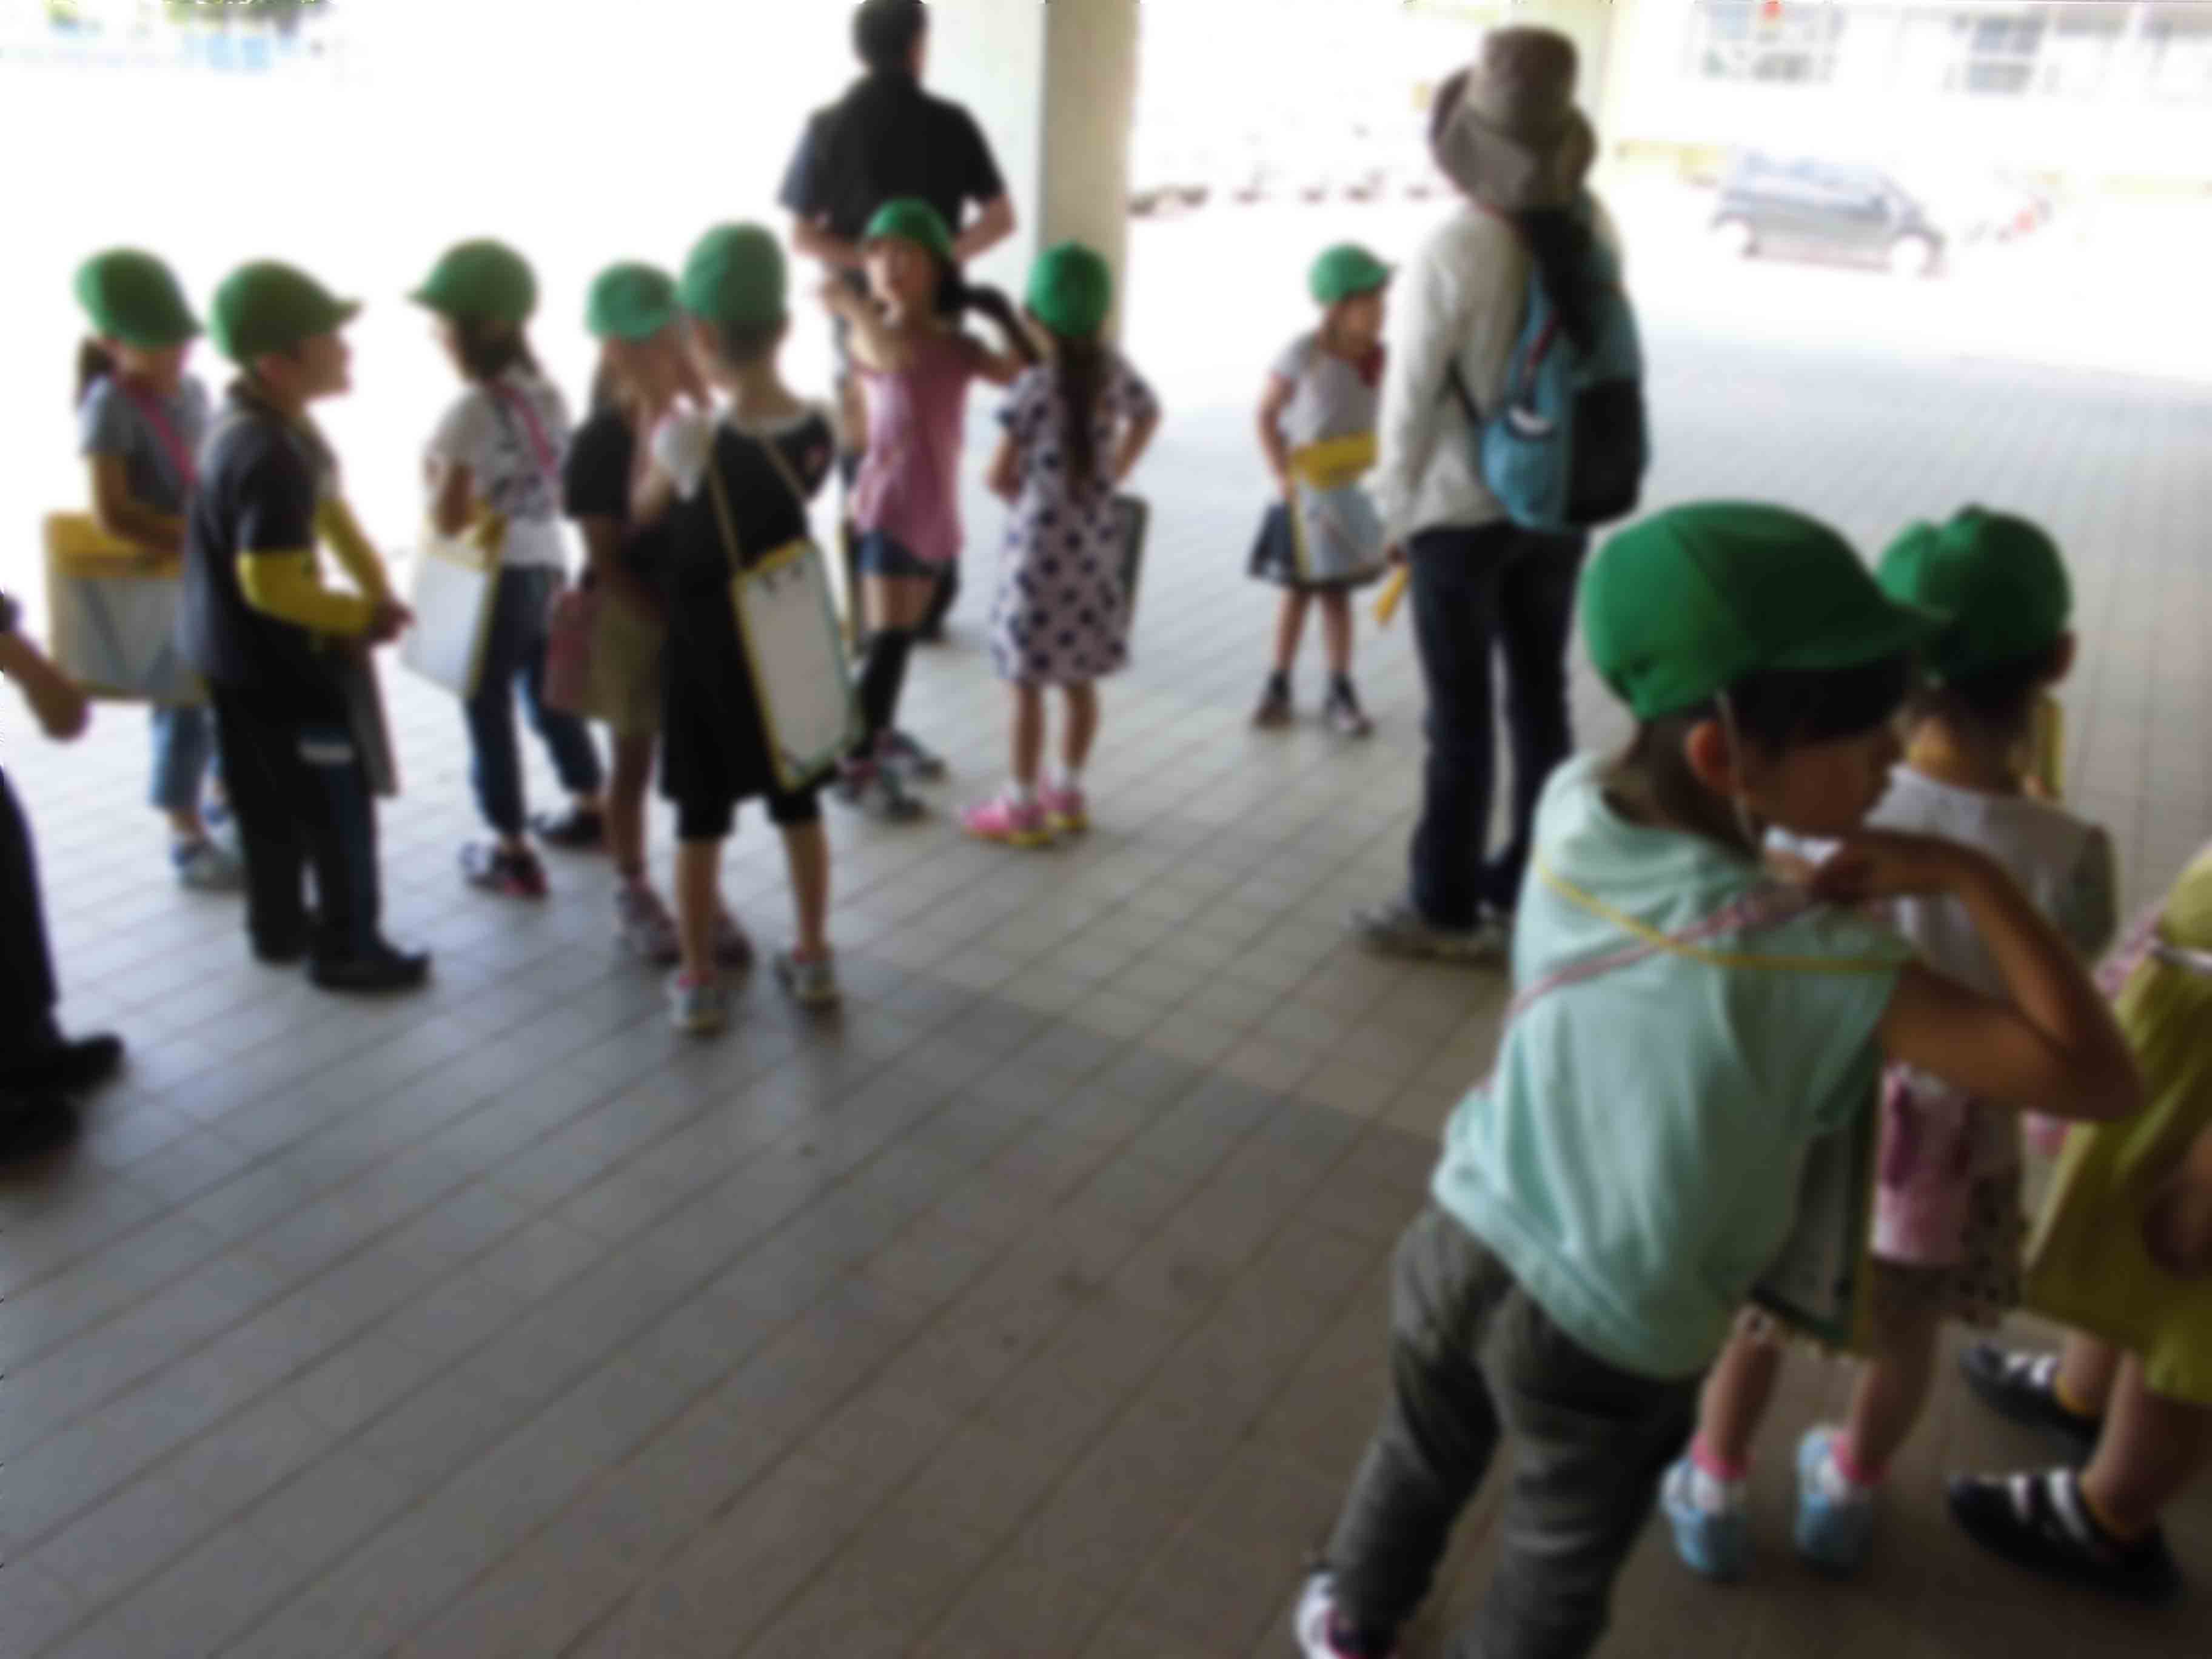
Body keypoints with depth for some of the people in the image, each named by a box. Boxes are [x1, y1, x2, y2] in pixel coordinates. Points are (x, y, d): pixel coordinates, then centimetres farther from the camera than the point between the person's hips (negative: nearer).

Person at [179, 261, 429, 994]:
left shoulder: (263, 421, 2)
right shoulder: (271, 454, -29)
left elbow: (327, 508, 10)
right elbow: (273, 586, -30)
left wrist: (375, 591, 0)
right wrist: (363, 615, -18)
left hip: (233, 650, 10)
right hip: (270, 659, -10)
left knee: (271, 799, 22)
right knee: (338, 802, 3)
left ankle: (279, 926, 37)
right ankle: (348, 949, 15)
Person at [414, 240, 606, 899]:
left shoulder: (470, 412, -20)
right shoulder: (548, 394, 3)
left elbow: (449, 518, -21)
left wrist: (432, 474, -5)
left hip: (492, 581, -7)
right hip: (548, 569, 8)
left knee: (488, 715, 5)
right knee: (551, 695, 23)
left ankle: (510, 853, 13)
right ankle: (589, 810, 37)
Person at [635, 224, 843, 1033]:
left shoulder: (690, 438, -23)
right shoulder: (819, 428, -9)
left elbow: (643, 514, -5)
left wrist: (651, 423, 5)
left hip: (709, 654, -4)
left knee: (702, 817, 8)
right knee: (798, 800, 17)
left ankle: (699, 983, 19)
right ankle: (812, 959, 28)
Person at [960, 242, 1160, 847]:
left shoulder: (1036, 382, -17)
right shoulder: (1113, 367, 1)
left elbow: (1000, 475, -16)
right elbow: (1148, 416, 22)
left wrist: (1024, 497, 5)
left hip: (1042, 542, -6)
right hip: (1094, 538, 6)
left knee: (1028, 682, 2)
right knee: (1080, 678, 14)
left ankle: (1023, 809, 10)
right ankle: (1069, 795, 25)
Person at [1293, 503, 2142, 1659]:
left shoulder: (1570, 805, -17)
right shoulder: (1801, 959, -32)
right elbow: (2100, 1081, -31)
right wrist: (1970, 876, -26)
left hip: (1462, 1243, 6)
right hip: (1613, 1340, -5)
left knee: (1419, 1457, 35)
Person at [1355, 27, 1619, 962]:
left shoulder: (1453, 251, -20)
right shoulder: (1596, 229, -4)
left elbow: (1411, 395, -14)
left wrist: (1394, 511, -1)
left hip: (1462, 512, -5)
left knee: (1460, 715, 5)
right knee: (1540, 697, 14)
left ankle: (1446, 911, 17)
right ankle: (1529, 892, 28)